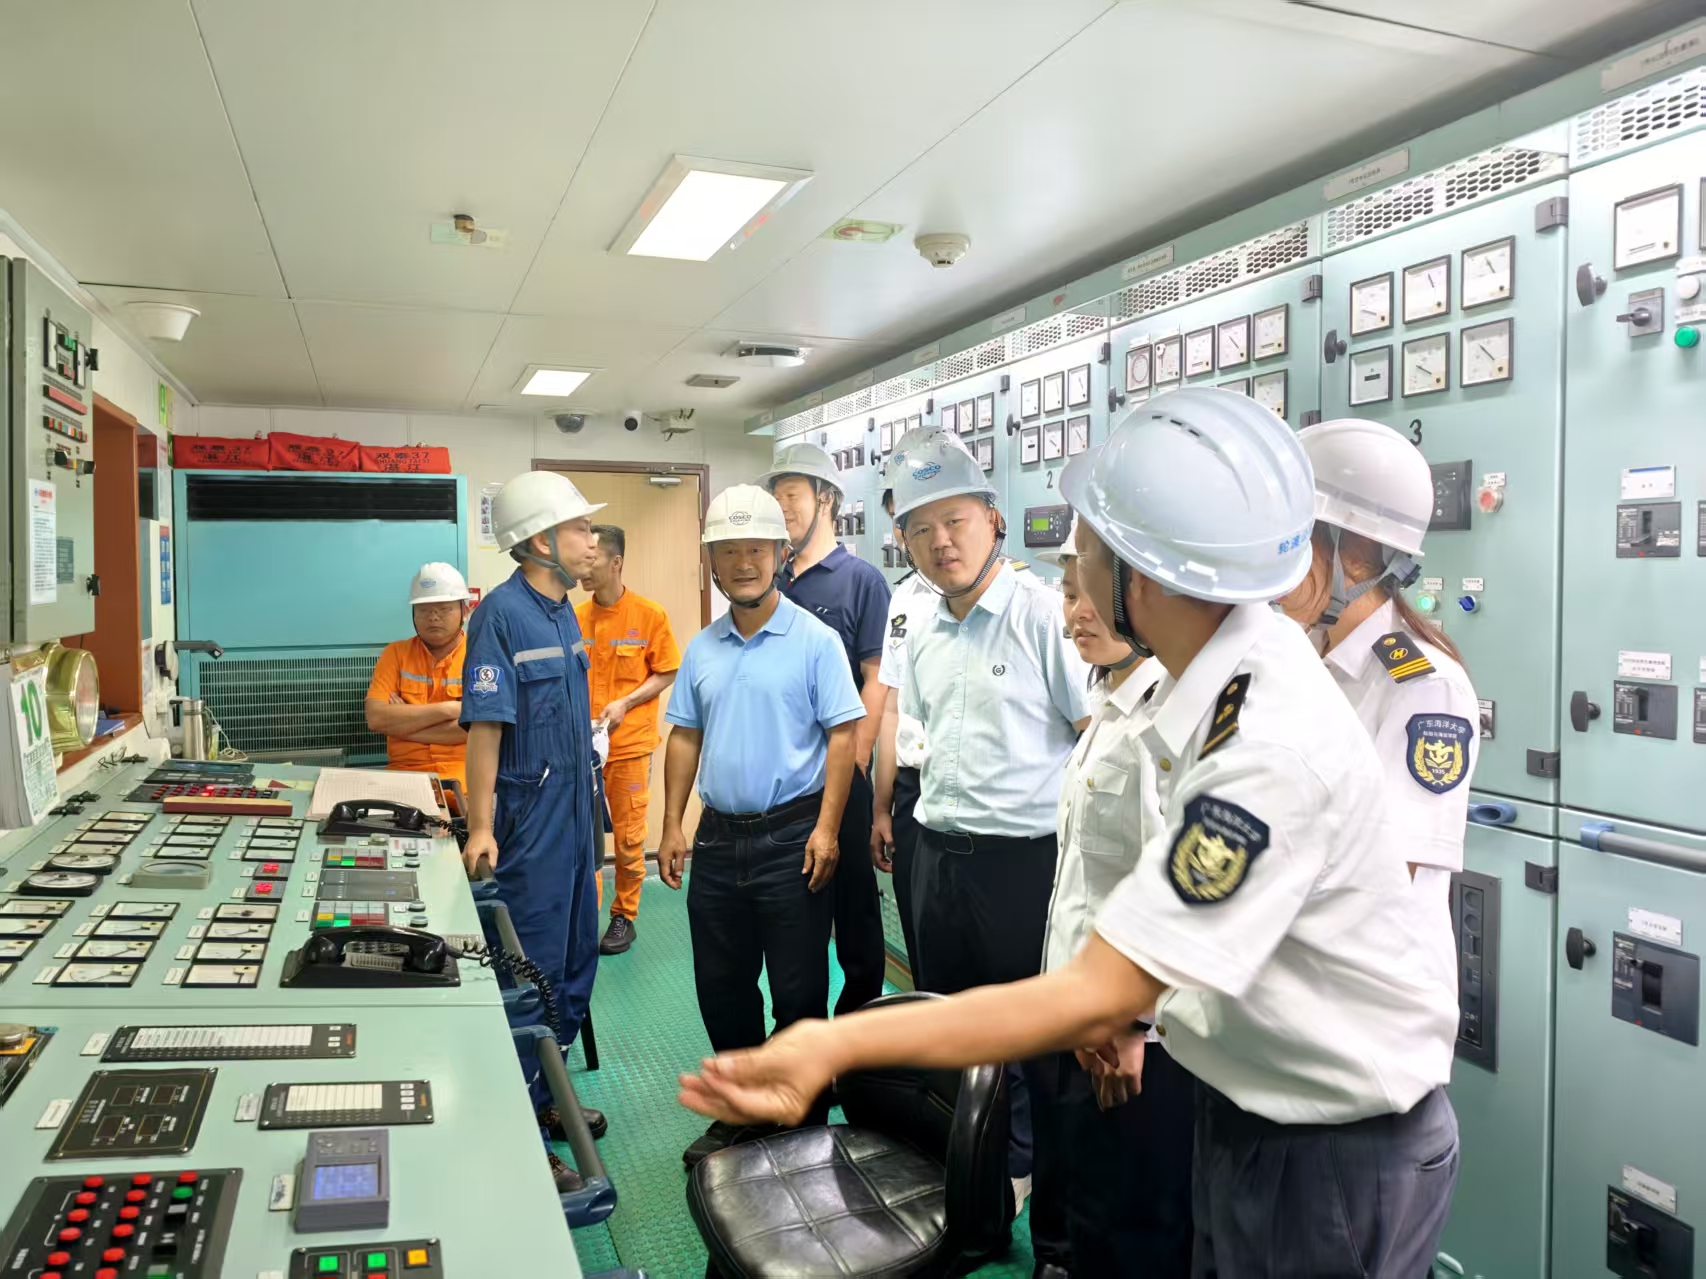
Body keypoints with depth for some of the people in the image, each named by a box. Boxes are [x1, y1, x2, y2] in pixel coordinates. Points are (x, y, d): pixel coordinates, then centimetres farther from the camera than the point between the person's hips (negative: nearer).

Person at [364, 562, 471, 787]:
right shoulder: (396, 653, 10)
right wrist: (448, 709, -9)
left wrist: (402, 723, -6)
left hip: (466, 776, -1)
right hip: (406, 775, 2)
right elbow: (376, 718, -4)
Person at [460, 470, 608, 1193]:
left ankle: (548, 1096, 34)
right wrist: (481, 826, -23)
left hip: (574, 809, 9)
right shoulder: (502, 612, -16)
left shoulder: (563, 611, 9)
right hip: (529, 817, -9)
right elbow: (485, 724, -20)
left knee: (574, 964, 18)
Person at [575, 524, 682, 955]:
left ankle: (625, 917, 22)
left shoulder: (650, 615, -7)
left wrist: (625, 703, -14)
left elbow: (666, 674, -2)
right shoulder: (574, 617, 2)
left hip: (630, 743, -3)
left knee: (628, 837, 6)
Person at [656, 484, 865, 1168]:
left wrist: (826, 829, -15)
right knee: (720, 985, 15)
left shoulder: (815, 641, -6)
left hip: (790, 837, -5)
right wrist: (673, 825, 7)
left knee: (799, 990, 5)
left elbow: (842, 733, -9)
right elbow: (685, 738, 13)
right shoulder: (702, 649, 9)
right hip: (719, 837, 5)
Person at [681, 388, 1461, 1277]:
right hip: (1250, 1102, 7)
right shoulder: (1227, 666, -7)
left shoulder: (1274, 749, -34)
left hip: (1338, 1147, -7)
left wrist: (838, 1043, -33)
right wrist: (1132, 989, 0)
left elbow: (1097, 996, -32)